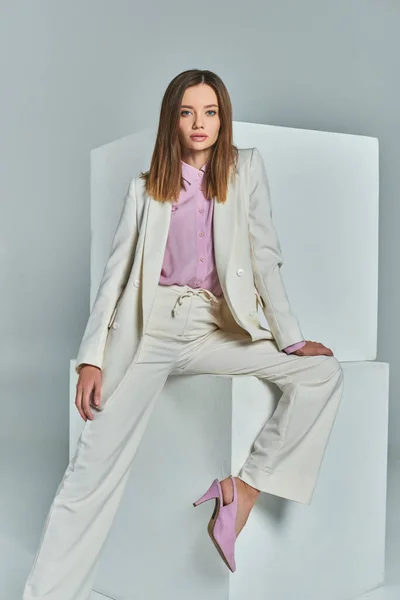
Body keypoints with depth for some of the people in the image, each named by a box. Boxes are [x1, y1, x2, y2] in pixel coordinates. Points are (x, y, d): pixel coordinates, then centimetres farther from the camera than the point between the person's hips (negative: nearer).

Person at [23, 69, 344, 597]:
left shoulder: (245, 168, 12)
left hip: (215, 330, 2)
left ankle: (243, 489, -12)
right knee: (95, 463, -14)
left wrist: (291, 337, -5)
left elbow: (265, 256, 6)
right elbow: (116, 272, 6)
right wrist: (92, 357, -5)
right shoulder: (145, 188, 12)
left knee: (324, 373, -18)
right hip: (150, 325, -1)